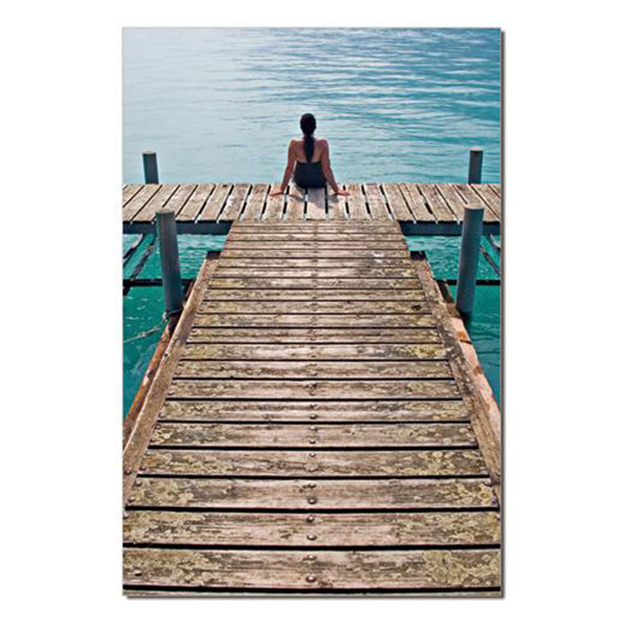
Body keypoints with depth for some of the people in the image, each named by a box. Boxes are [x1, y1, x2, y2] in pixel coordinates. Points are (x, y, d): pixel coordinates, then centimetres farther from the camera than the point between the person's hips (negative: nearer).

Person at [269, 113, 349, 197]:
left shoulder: (294, 143, -23)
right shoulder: (323, 143, -25)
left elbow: (289, 168, -18)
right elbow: (326, 169, -21)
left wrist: (282, 188, -7)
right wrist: (336, 189, -11)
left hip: (301, 182, 1)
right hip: (319, 183, -1)